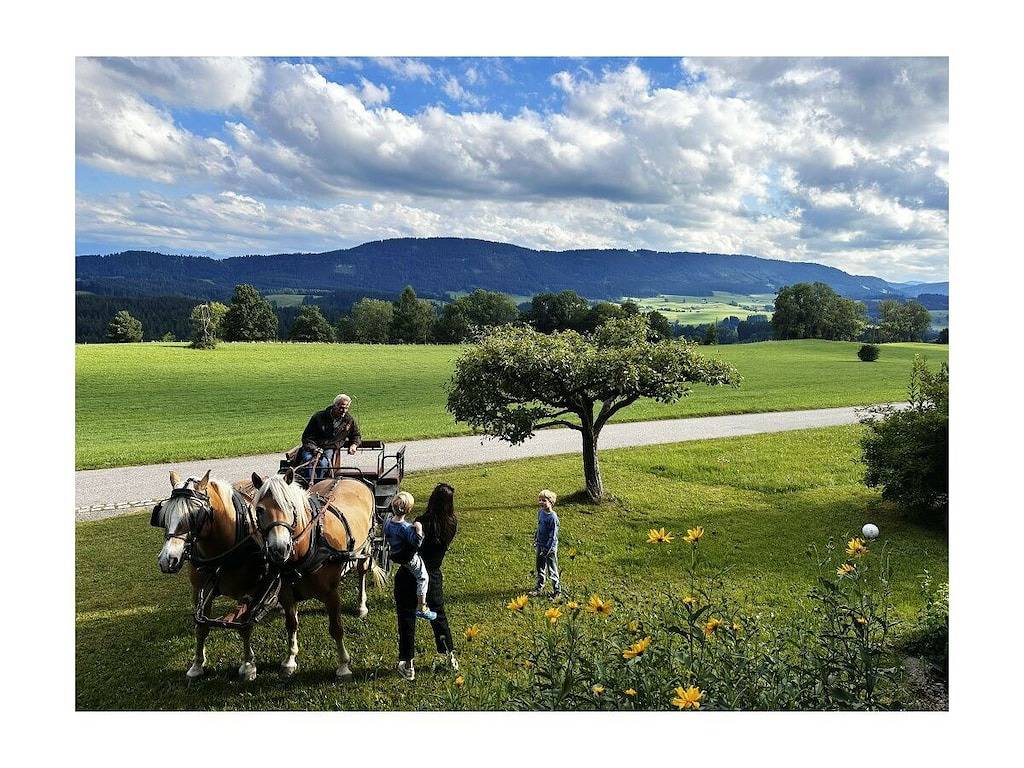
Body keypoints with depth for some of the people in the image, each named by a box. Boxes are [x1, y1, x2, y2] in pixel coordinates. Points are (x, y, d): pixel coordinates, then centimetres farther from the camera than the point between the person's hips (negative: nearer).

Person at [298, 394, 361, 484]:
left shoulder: (350, 420, 8)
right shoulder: (319, 417, 0)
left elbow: (356, 436, 25)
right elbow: (307, 437, 2)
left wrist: (353, 445, 3)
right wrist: (313, 448, -17)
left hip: (330, 449, 1)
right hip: (313, 447, -1)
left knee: (323, 463, -34)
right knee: (308, 459, -35)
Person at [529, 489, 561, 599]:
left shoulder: (553, 517, -22)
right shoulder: (540, 512, 2)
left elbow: (553, 535, -19)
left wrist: (547, 549, -18)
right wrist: (536, 540, 19)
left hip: (550, 547, -7)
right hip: (540, 545, 7)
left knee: (552, 570, 2)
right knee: (540, 567, 19)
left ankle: (557, 590, 15)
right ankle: (539, 586, 36)